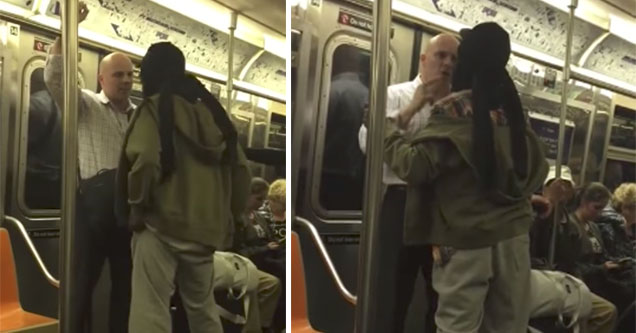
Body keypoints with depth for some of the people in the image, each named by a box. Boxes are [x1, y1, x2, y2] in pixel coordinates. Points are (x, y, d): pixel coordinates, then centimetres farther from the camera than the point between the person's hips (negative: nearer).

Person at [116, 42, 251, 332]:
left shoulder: (155, 107, -3)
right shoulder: (211, 110, 14)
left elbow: (145, 159, -22)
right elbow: (240, 169, 13)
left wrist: (137, 205, -7)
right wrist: (226, 215, 20)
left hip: (162, 226, -6)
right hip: (206, 231, 7)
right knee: (203, 309, 22)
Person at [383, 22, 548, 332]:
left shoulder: (455, 109, -11)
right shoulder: (512, 107, 7)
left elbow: (415, 165, -16)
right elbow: (537, 168, 14)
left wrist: (388, 126, -4)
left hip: (467, 241, -6)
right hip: (514, 237, 6)